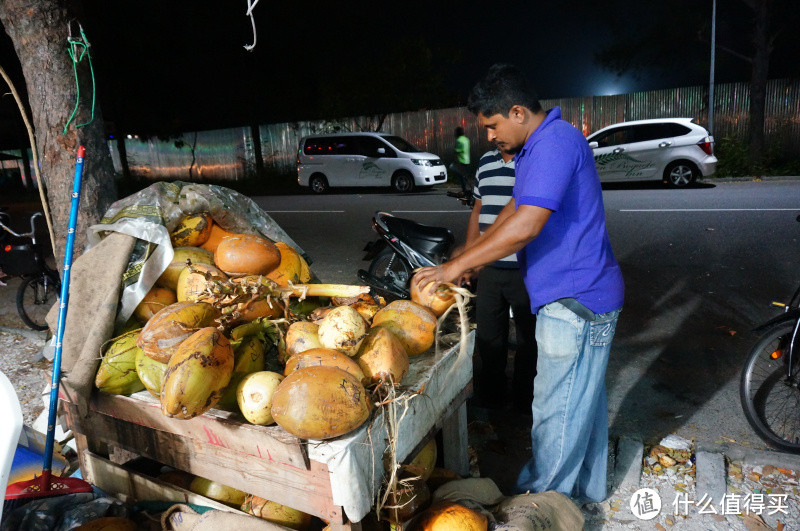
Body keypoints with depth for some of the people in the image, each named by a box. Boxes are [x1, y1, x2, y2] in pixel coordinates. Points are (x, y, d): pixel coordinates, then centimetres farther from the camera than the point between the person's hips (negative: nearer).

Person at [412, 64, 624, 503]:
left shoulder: (555, 143, -20)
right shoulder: (541, 146, 15)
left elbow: (525, 226, -28)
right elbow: (512, 212, 17)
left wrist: (457, 266, -20)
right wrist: (463, 260, 10)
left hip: (575, 302, -11)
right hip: (578, 297, 11)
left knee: (558, 412, 3)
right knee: (584, 401, 21)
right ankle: (586, 489, 39)